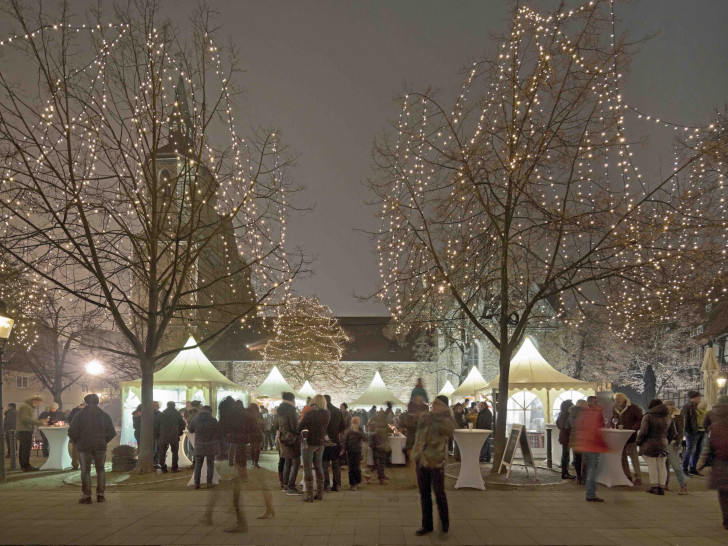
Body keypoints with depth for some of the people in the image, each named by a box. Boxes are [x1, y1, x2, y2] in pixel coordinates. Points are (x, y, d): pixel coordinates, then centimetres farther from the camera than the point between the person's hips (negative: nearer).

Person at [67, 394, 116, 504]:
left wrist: (77, 443, 7)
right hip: (100, 447, 2)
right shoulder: (104, 415, 4)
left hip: (84, 446, -2)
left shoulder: (79, 415, -1)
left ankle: (87, 496, 2)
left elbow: (72, 432, -7)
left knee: (85, 471, 5)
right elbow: (112, 432, 1)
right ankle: (100, 494, 11)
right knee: (100, 470, 13)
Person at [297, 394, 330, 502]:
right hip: (320, 443, 5)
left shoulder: (309, 414, -18)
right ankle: (320, 493, 18)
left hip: (309, 443, -5)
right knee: (318, 467, 16)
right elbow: (325, 427, 7)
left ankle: (309, 495, -1)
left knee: (307, 469, 1)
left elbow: (298, 429, -11)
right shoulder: (327, 414, -4)